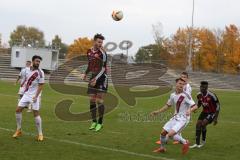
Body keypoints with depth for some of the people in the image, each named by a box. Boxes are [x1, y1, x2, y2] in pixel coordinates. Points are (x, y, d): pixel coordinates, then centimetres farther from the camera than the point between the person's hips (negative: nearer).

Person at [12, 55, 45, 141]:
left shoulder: (40, 73, -11)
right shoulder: (29, 70, 7)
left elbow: (41, 85, -13)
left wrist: (36, 96, -20)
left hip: (34, 95, -6)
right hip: (26, 94, 6)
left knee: (36, 113, -8)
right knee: (18, 109, -1)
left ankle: (40, 134, 3)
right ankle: (18, 130, 13)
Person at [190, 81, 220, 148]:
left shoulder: (211, 95, -25)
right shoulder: (199, 95, -6)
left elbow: (218, 106, -16)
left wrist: (216, 118, -17)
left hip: (212, 113, -6)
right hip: (204, 112, 6)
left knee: (203, 124, -21)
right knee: (198, 124, -6)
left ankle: (203, 141, 3)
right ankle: (197, 143, 2)